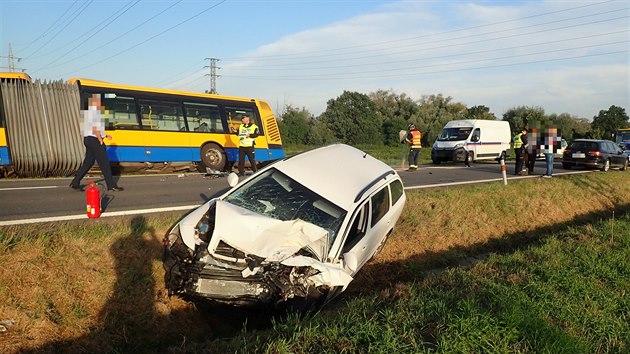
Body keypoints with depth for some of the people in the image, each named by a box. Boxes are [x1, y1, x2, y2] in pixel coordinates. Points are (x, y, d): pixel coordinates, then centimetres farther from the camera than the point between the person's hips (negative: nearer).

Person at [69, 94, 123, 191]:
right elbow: (95, 129, -21)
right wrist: (101, 141, -15)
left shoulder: (88, 111, 17)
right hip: (94, 140, -10)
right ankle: (112, 185, -1)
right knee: (104, 163, -5)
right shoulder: (94, 112, -16)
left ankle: (75, 183, 16)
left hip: (88, 139, 10)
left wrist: (105, 135, 18)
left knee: (88, 162, 14)